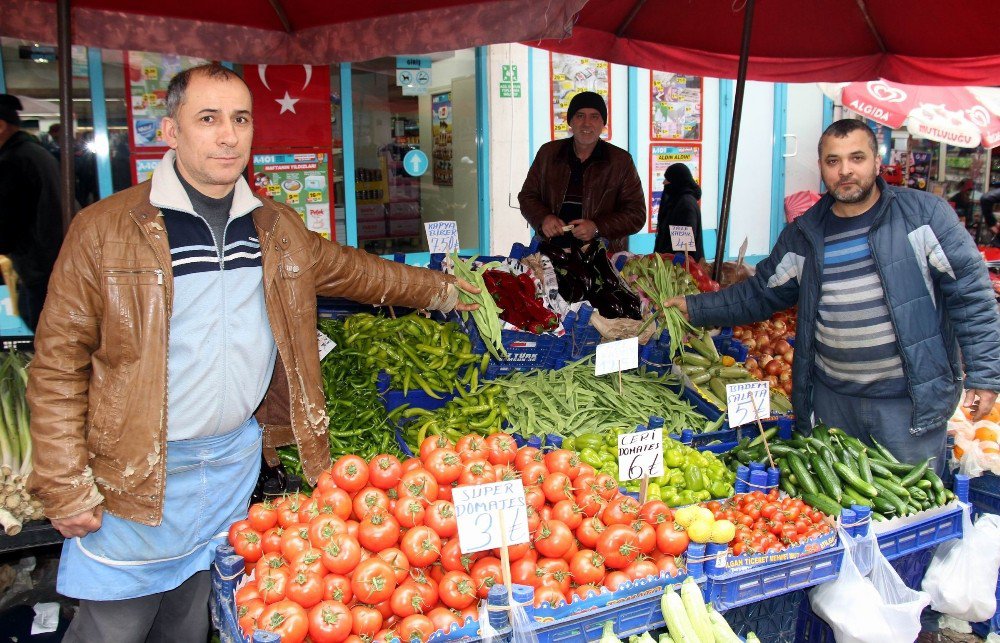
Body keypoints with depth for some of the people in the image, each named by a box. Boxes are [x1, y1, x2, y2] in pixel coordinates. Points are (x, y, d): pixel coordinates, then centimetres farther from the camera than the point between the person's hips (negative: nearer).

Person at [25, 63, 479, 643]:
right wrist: (66, 487, -10)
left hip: (235, 460, 4)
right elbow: (59, 362, -8)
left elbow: (351, 269, 23)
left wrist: (438, 288, 28)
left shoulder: (279, 229, 6)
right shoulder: (104, 230, -9)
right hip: (132, 476, -4)